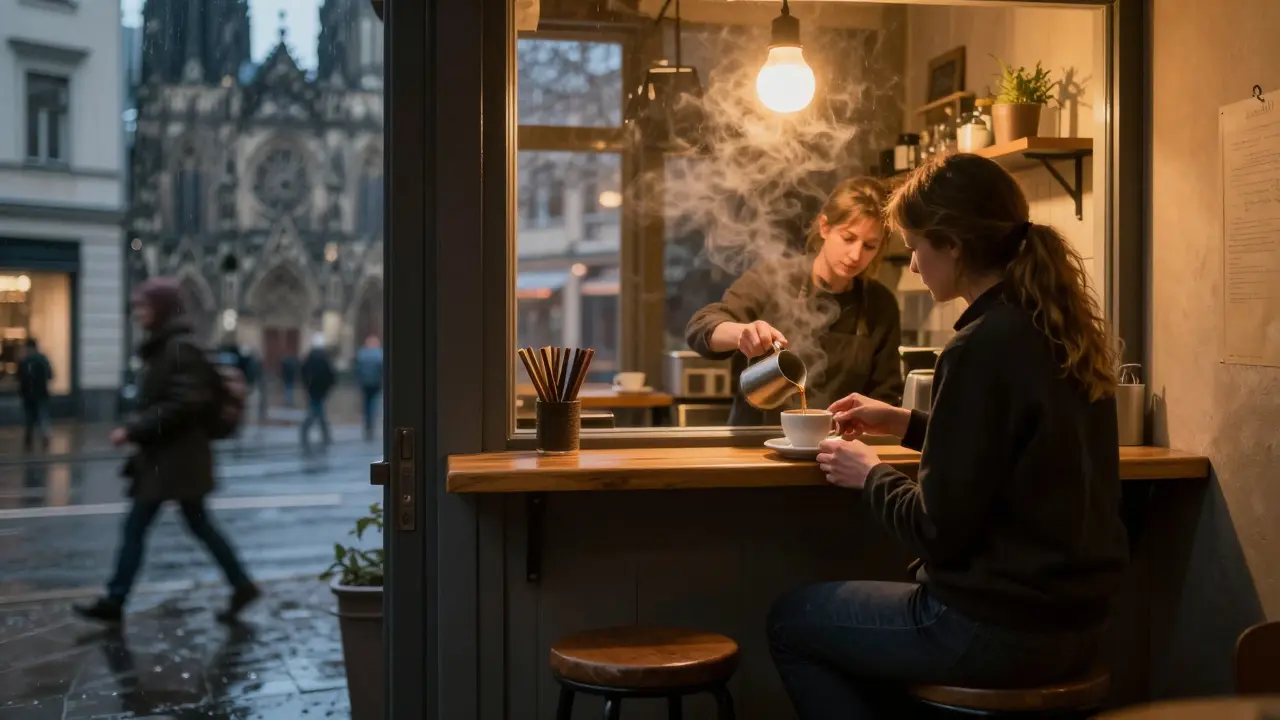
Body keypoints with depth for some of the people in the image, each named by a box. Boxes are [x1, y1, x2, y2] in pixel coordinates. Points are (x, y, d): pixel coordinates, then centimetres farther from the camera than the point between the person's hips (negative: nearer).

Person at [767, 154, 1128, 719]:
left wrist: (869, 474, -2)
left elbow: (939, 530, -20)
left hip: (997, 631, -9)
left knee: (789, 621, 11)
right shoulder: (1063, 326, 3)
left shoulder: (982, 347, -22)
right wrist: (905, 424, 17)